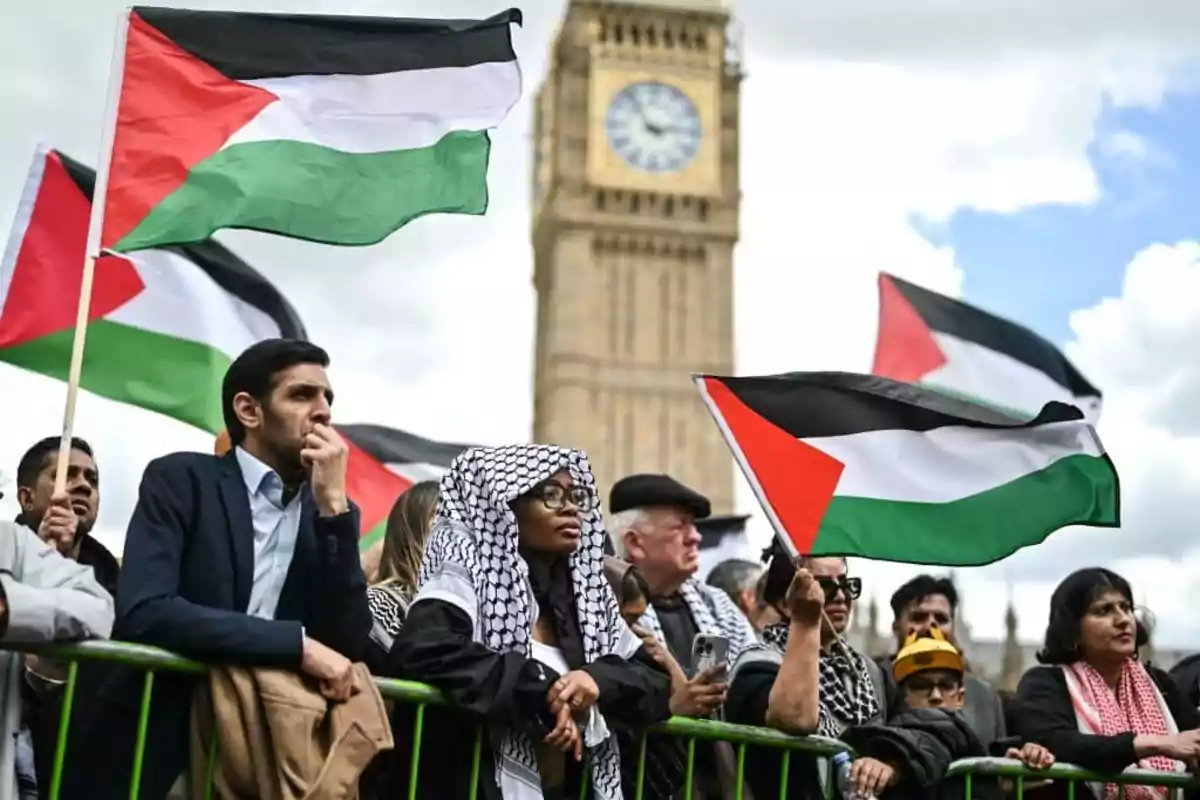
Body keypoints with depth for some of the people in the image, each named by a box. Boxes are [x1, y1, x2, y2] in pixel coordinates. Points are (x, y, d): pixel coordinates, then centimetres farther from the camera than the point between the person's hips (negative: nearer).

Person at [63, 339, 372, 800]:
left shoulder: (330, 511, 7)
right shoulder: (179, 479, -3)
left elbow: (348, 642, -3)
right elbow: (142, 611, -17)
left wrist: (333, 504, -10)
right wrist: (300, 644, -20)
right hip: (155, 737, -3)